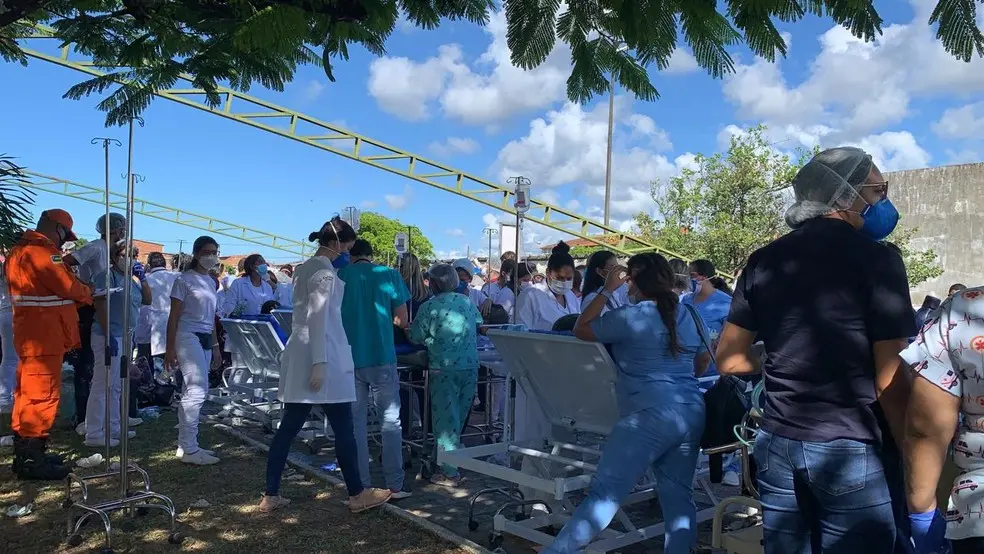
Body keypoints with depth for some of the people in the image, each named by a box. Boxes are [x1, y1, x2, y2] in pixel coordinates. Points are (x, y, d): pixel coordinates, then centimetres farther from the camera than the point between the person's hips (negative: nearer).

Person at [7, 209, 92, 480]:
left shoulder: (22, 249, 18)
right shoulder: (40, 251, -16)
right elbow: (68, 286, -16)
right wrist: (88, 293, 2)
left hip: (32, 334, 11)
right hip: (44, 335, -11)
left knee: (28, 394, 15)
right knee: (42, 395, -6)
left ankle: (25, 454, 25)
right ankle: (31, 460, -2)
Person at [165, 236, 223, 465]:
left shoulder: (210, 282, 16)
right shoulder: (185, 279, -5)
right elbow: (174, 317, -7)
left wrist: (215, 347, 19)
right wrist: (170, 349, -12)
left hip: (205, 340, 7)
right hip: (188, 337, -7)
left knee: (192, 393, 9)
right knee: (197, 390, -12)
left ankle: (187, 445, 15)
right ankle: (188, 449, -6)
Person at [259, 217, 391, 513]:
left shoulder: (304, 267, 16)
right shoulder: (324, 270, -12)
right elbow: (318, 317, -18)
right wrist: (320, 363, -21)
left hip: (300, 356, 9)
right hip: (321, 356, -9)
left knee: (288, 427, 10)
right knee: (343, 428, 1)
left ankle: (270, 495, 15)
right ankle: (357, 494, 11)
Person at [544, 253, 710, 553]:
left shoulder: (630, 316, -7)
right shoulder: (689, 315, 13)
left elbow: (581, 330, 4)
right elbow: (703, 362, 26)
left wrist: (607, 290, 4)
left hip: (651, 415, -7)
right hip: (692, 413, 7)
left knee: (605, 492, -8)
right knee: (678, 495, 11)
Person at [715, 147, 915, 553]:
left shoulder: (764, 261, 5)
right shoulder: (876, 260, -10)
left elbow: (729, 360, 7)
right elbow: (891, 382, -14)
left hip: (778, 444, 5)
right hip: (852, 449, -5)